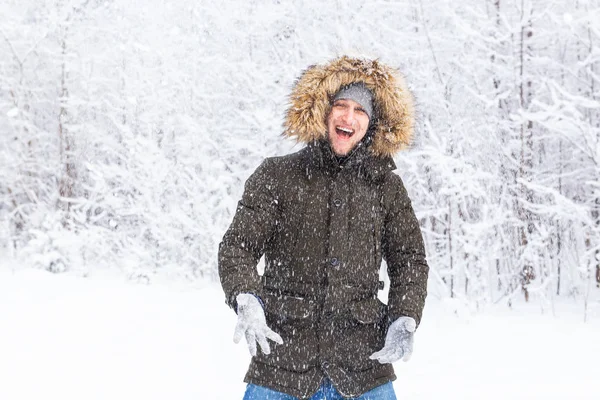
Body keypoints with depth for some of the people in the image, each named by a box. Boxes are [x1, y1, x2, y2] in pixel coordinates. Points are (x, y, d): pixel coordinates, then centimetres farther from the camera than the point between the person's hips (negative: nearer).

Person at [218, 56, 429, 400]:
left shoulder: (385, 186, 8)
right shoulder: (277, 176, 3)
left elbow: (410, 259, 12)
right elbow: (238, 245, -1)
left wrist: (405, 319, -5)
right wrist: (246, 300, -20)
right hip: (281, 355, -1)